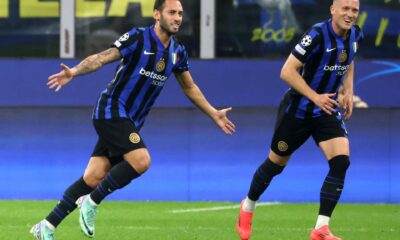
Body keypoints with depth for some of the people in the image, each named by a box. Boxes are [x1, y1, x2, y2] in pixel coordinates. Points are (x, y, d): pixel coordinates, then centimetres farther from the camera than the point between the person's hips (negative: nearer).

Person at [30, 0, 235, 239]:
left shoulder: (178, 51, 9)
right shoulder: (138, 38, -12)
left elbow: (190, 87, 24)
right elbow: (102, 58, -19)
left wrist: (214, 114, 25)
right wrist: (73, 72, -35)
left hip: (129, 122, 7)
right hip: (111, 111, -7)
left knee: (93, 178, 0)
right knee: (141, 161, -24)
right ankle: (91, 203, -9)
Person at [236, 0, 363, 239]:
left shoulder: (355, 35, -3)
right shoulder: (317, 35, -24)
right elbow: (287, 71, -24)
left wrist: (348, 91, 7)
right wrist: (315, 97, -28)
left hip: (328, 111, 5)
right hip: (298, 110, -5)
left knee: (341, 161, -16)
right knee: (276, 163, 10)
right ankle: (248, 207, 38)